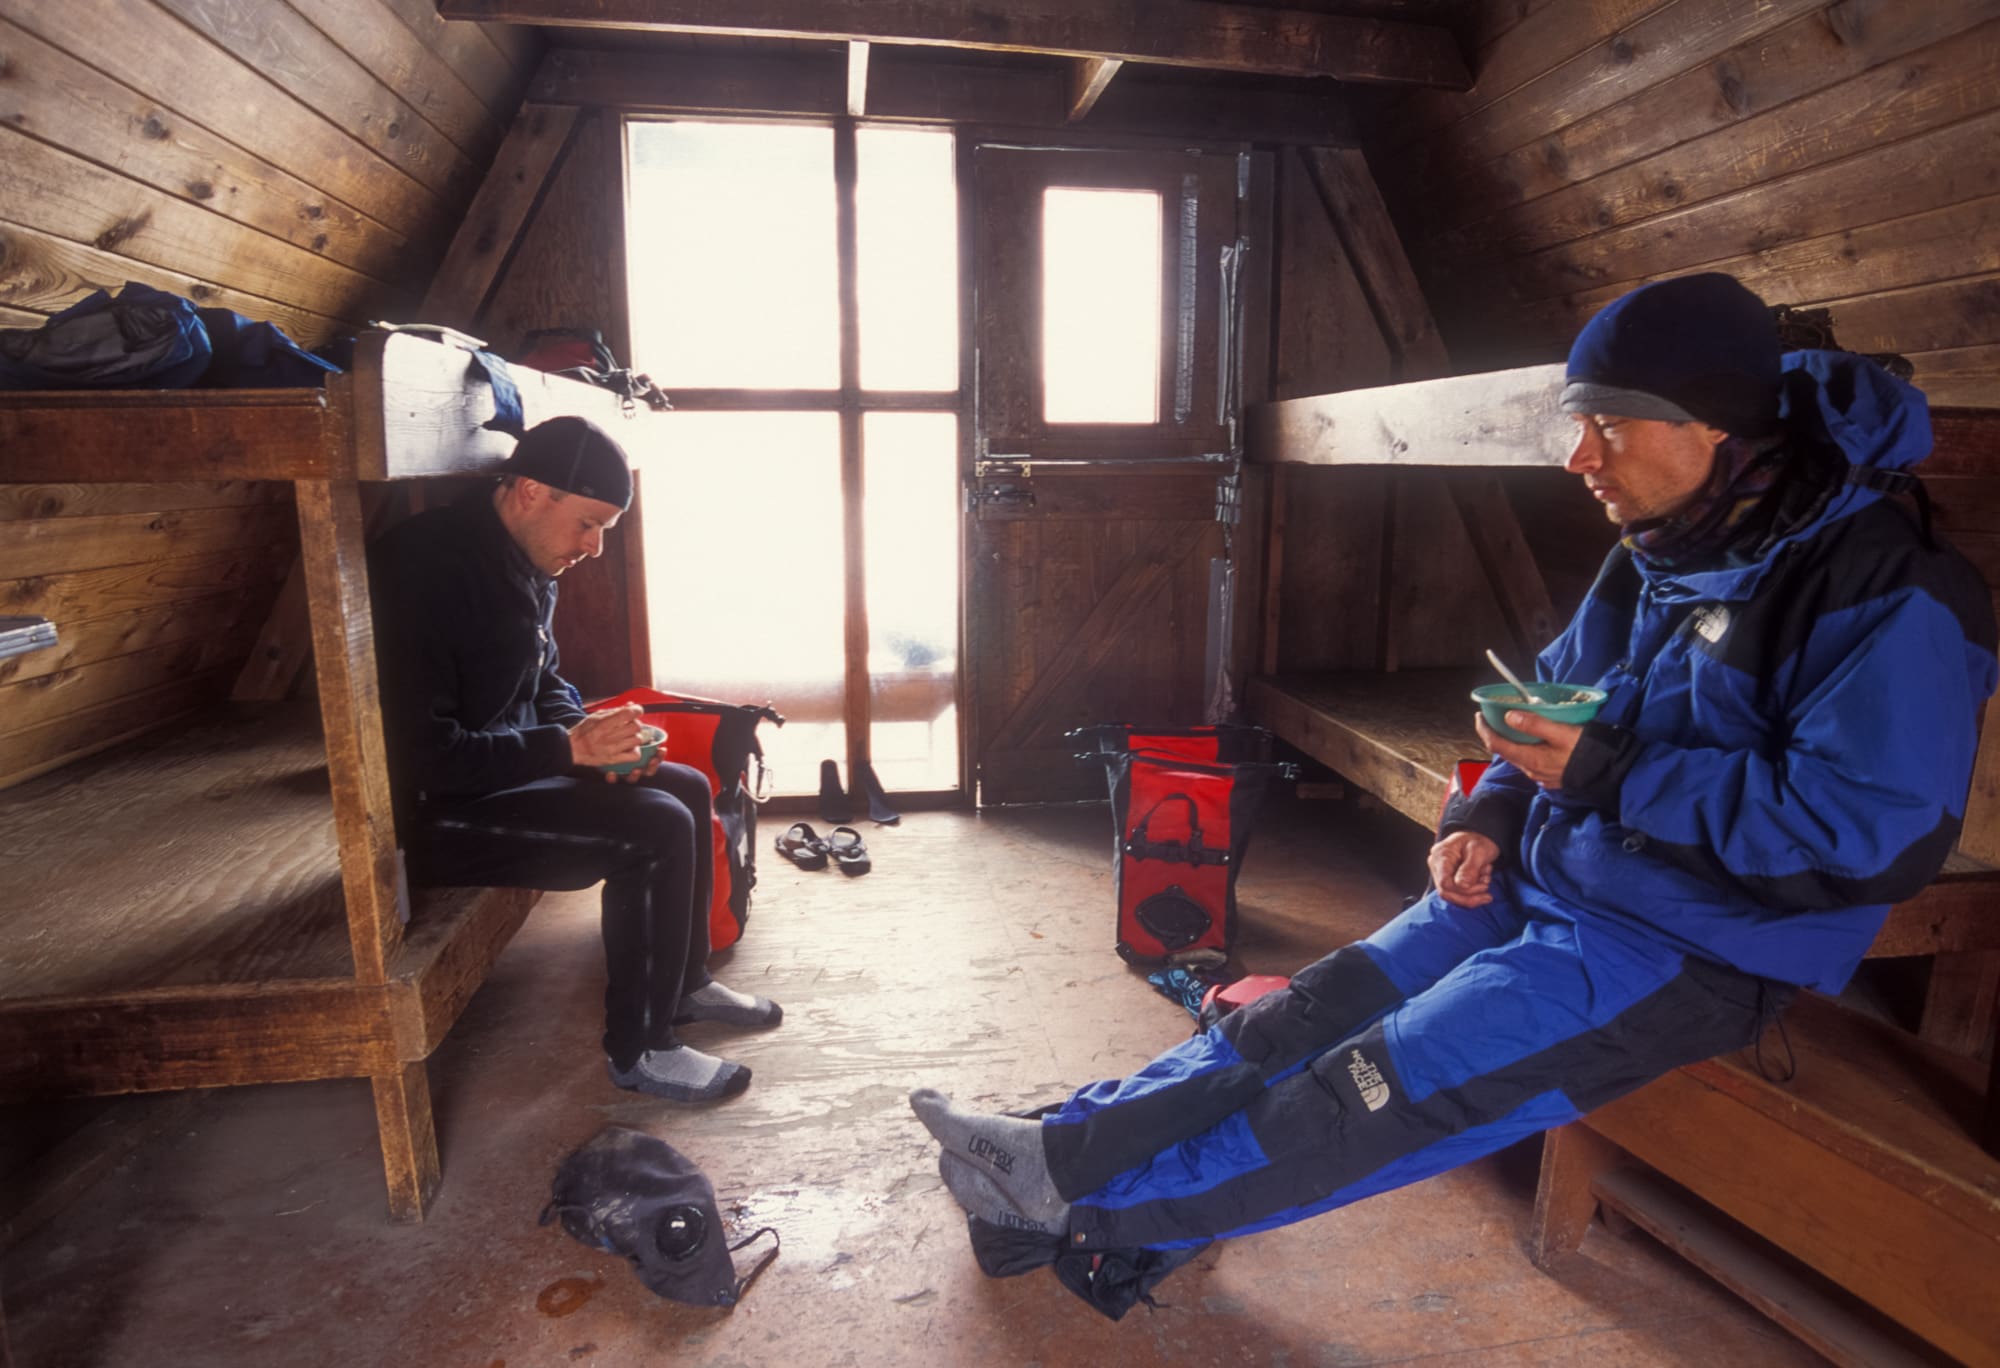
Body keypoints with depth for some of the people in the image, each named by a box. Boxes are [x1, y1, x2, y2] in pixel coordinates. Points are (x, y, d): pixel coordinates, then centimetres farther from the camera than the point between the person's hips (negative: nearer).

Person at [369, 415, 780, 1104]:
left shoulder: (526, 564, 5)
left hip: (509, 769, 10)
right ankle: (638, 1049, -5)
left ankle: (684, 983, 23)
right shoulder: (428, 569, -25)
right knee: (656, 829, -21)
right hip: (433, 812, -10)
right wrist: (570, 746, -25)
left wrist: (595, 737, -3)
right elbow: (422, 756, -27)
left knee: (687, 788, 8)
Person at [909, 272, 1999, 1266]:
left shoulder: (1884, 592, -19)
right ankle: (1066, 1145, -2)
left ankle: (1092, 1205, -7)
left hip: (1692, 948, -7)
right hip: (1546, 885, 8)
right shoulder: (1654, 559, 7)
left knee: (1395, 1079, -17)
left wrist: (1611, 775, -23)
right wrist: (1489, 814, -1)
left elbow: (1871, 830, -25)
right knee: (1312, 1017, -4)